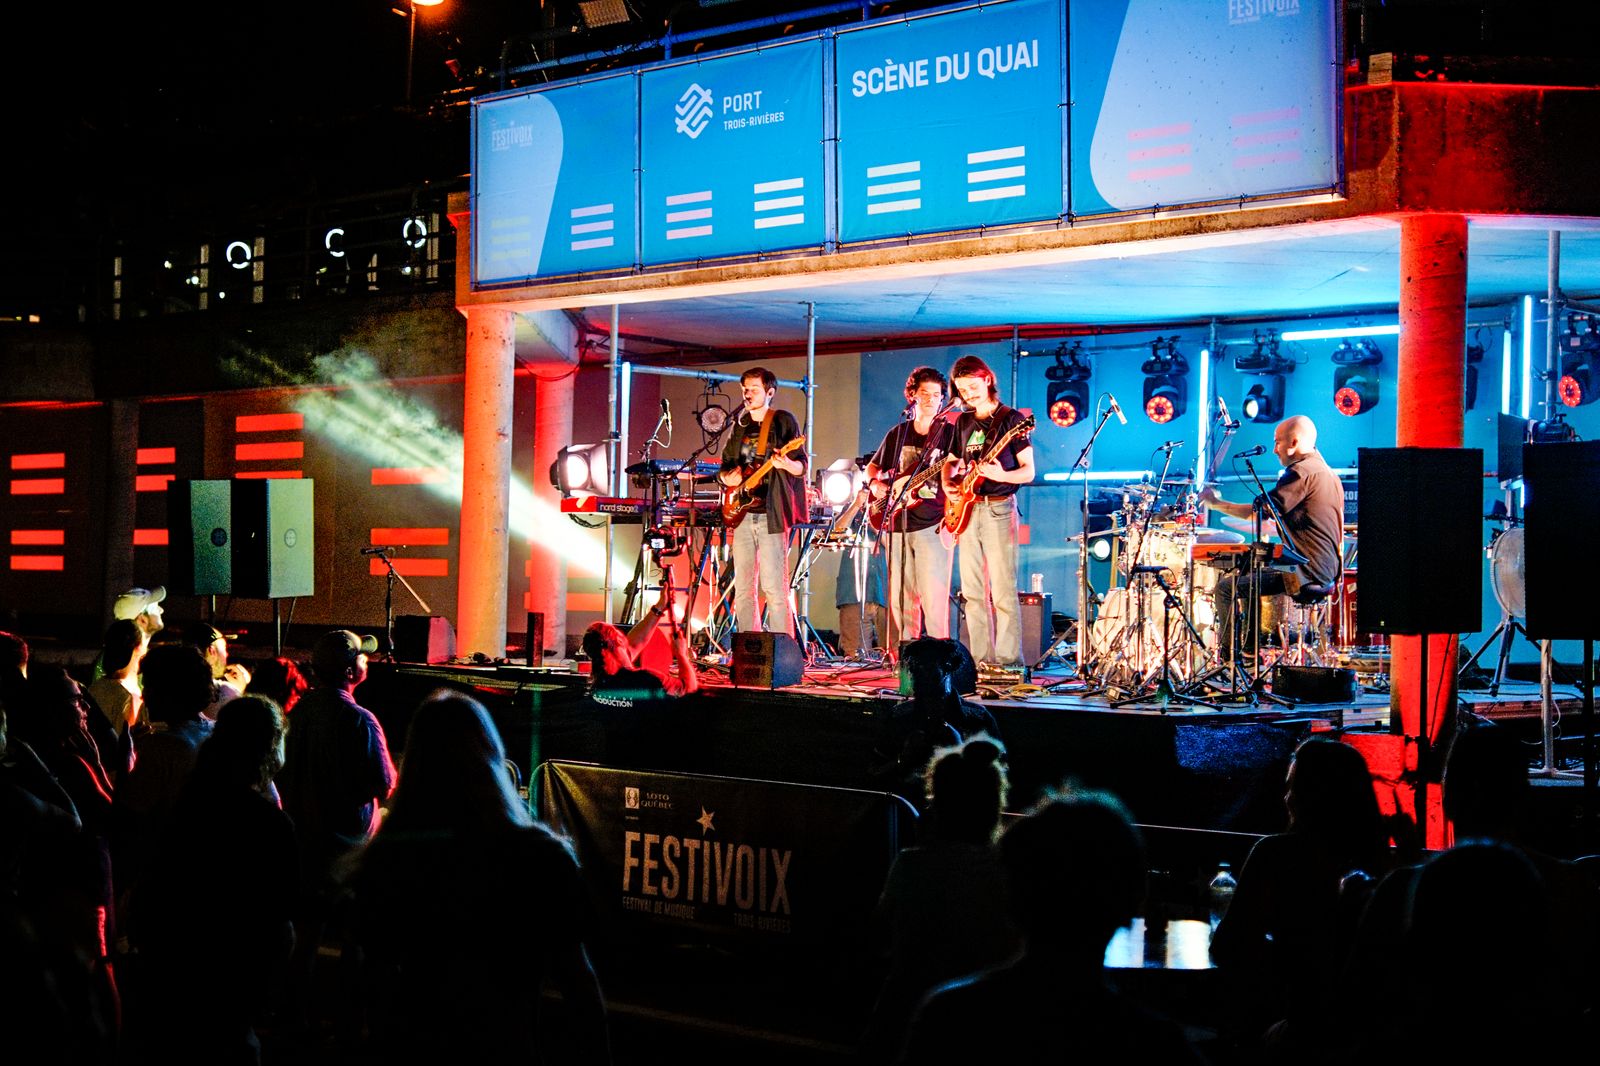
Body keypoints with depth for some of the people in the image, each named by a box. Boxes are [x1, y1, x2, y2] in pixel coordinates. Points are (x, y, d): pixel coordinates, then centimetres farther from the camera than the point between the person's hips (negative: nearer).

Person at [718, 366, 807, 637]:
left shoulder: (784, 421, 1)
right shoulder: (740, 426, 17)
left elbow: (802, 467, -2)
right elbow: (724, 466, 23)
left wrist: (786, 464, -24)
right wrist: (727, 477, 0)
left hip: (771, 515, -6)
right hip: (743, 515, 6)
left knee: (774, 588, -11)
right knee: (742, 588, 5)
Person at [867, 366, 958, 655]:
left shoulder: (949, 433, 3)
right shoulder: (898, 434, 15)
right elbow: (873, 467, 25)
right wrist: (876, 484, 5)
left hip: (932, 525, -5)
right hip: (897, 525, 5)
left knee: (933, 596, -12)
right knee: (900, 597, 6)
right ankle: (901, 655, 11)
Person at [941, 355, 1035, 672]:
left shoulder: (1011, 419, -3)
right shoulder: (963, 422, 15)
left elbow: (1028, 471, -6)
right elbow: (952, 462, 25)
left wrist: (1002, 475, -25)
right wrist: (948, 483, 4)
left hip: (998, 508, -6)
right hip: (967, 509, 6)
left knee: (1002, 590, -9)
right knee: (972, 590, 6)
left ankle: (1008, 660, -8)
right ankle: (979, 657, 11)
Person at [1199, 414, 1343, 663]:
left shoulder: (1302, 472, -14)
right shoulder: (1329, 473, 18)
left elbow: (1257, 511, -19)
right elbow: (1339, 533, 23)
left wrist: (1216, 504, -9)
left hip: (1305, 571, -11)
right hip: (1328, 568, 11)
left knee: (1225, 588, -10)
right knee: (1250, 575, 31)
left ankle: (1229, 659, -7)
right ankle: (1249, 650, 32)